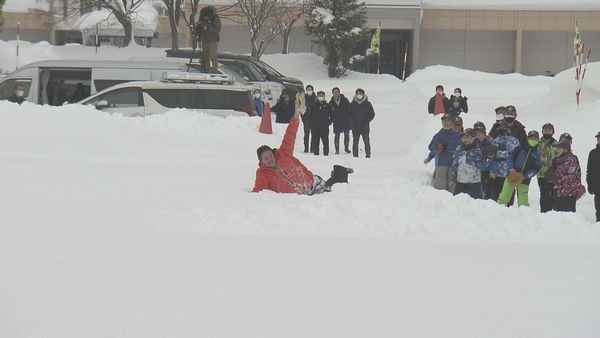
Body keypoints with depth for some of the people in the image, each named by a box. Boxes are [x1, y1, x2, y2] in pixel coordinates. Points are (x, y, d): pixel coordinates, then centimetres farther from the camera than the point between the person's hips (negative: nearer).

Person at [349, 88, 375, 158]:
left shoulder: (367, 104, 2)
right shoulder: (353, 104, 7)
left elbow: (372, 114, 4)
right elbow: (349, 114, 10)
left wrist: (366, 121, -8)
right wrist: (352, 122, -5)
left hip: (365, 127, -1)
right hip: (355, 128, 1)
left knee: (367, 142, -5)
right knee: (355, 142, 1)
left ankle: (368, 155, -1)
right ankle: (355, 156, 5)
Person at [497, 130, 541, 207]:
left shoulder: (537, 153, 9)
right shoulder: (520, 148, 8)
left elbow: (537, 168, 3)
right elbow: (511, 157, 7)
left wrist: (526, 176, -10)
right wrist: (511, 168, -9)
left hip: (524, 180, 0)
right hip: (512, 176, 0)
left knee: (523, 201, -2)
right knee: (504, 197, -4)